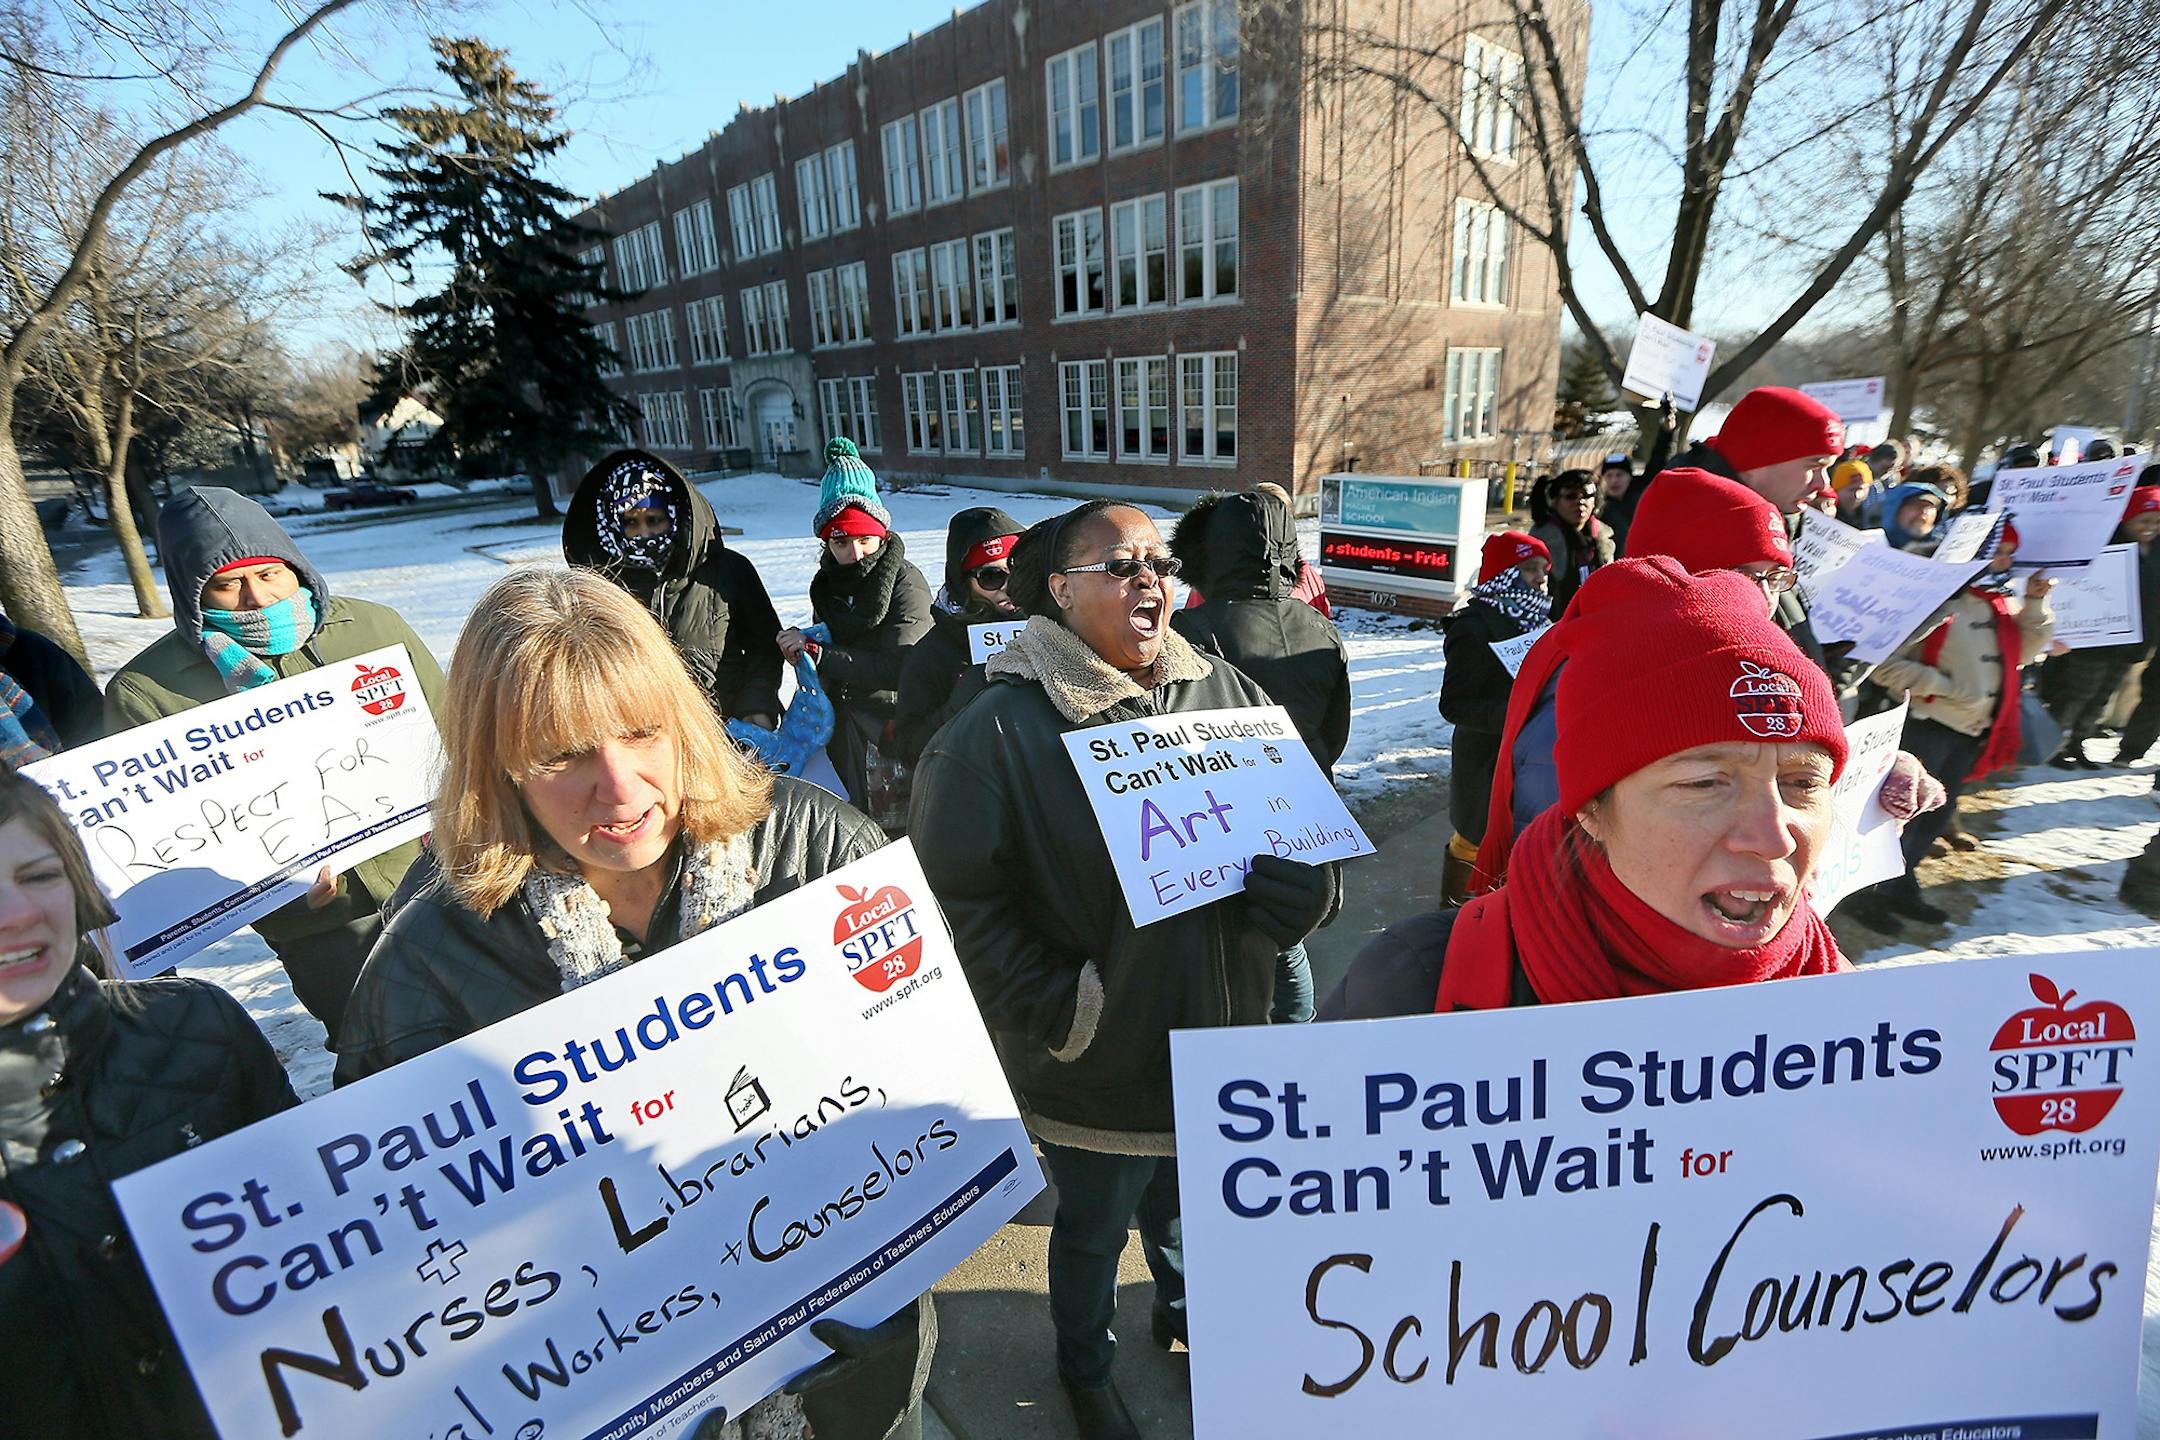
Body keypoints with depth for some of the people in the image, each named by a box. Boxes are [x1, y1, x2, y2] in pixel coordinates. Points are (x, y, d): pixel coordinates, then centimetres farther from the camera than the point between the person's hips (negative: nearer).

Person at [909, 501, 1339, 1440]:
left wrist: (1306, 885, -14)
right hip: (1098, 1068, -4)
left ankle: (1185, 1313, 63)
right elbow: (959, 901, -19)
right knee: (1093, 1230, 22)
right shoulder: (999, 730, -20)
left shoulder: (1227, 695, -3)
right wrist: (1059, 1012, -22)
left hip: (1223, 1040, 5)